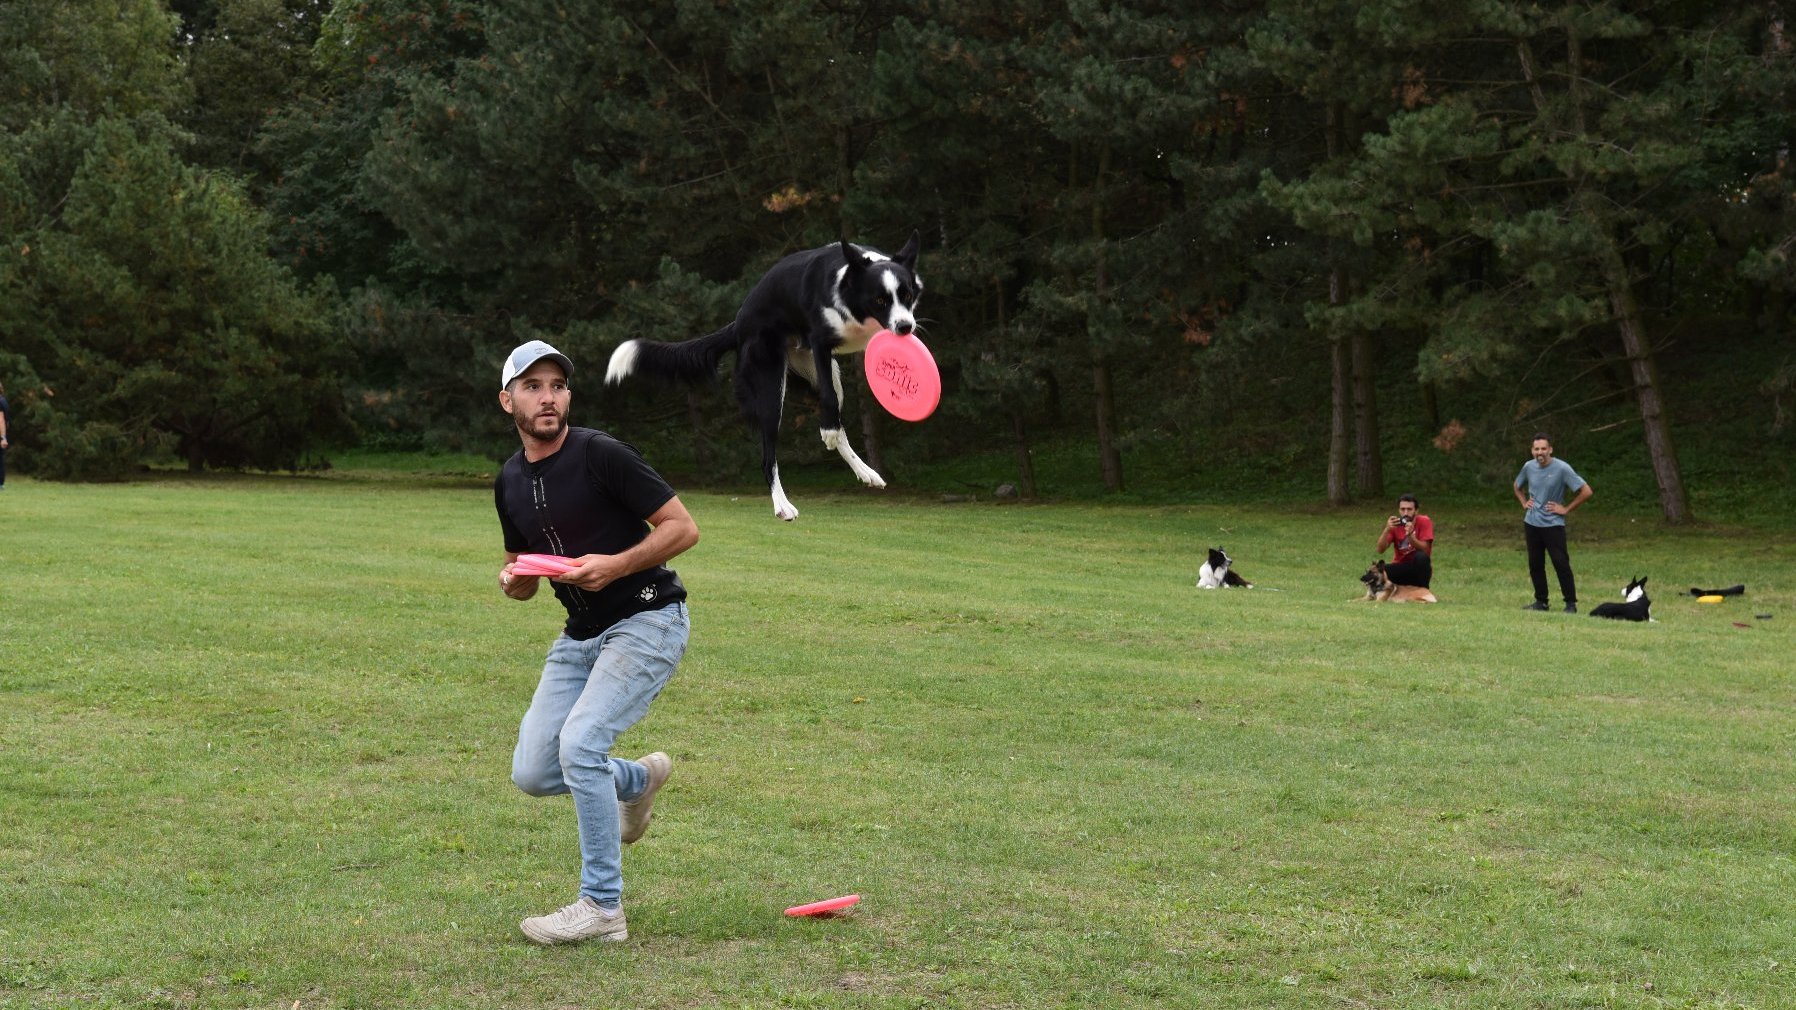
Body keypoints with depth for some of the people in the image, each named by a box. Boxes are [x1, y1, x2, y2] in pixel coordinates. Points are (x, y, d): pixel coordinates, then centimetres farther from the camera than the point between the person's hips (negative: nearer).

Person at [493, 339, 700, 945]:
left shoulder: (601, 455, -15)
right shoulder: (510, 482, 7)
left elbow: (683, 527, -14)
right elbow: (524, 578, 19)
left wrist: (616, 565, -26)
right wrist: (512, 580, -5)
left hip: (647, 621, -7)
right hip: (580, 635, 7)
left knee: (579, 743, -22)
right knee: (532, 774, 1)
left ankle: (602, 909, -11)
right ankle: (638, 780, 32)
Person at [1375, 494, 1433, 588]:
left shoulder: (1424, 522, -10)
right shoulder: (1395, 524, -4)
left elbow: (1424, 549, -19)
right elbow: (1380, 550, -13)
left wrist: (1410, 535, -36)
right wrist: (1387, 530, -29)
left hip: (1419, 569, -1)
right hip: (1401, 568, 1)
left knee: (1421, 557, -35)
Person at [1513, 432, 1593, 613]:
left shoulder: (1562, 468, -13)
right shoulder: (1528, 467, 3)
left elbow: (1586, 492, -13)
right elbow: (1517, 487, 26)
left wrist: (1566, 509, -10)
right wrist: (1524, 503, 10)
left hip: (1553, 525, -5)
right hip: (1531, 523, 5)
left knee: (1561, 563, -8)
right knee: (1535, 564, 9)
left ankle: (1571, 603, -2)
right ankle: (1541, 601, 19)